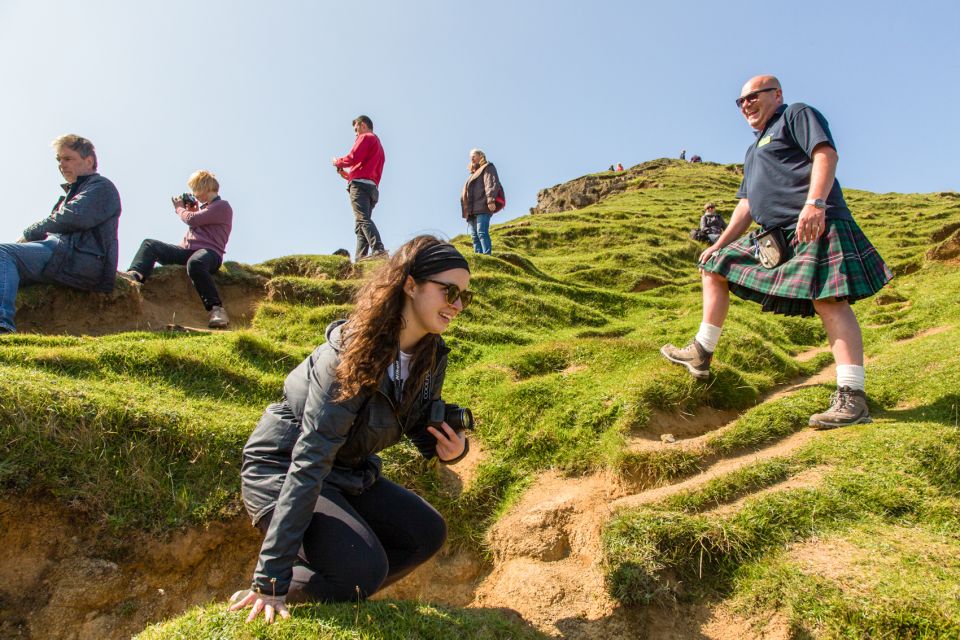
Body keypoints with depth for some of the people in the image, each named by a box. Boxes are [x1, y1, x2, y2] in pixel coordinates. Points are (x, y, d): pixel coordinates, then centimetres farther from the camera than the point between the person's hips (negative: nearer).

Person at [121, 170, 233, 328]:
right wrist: (190, 209, 24)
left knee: (194, 263, -42)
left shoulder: (223, 206, 0)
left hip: (209, 251, -9)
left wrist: (180, 208, 11)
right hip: (186, 250, 9)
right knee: (149, 244, -1)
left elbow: (192, 220, -9)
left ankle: (216, 308, -44)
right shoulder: (204, 207, 30)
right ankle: (135, 274, -31)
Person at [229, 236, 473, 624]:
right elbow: (310, 463, -30)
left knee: (427, 533, 0)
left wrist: (451, 448, -17)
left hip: (350, 473, 8)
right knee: (364, 568, -24)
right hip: (281, 470, -8)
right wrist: (272, 578, -29)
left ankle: (336, 599, 12)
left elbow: (422, 427, 9)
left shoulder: (432, 357, -6)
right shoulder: (352, 354, -29)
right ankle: (263, 596, 0)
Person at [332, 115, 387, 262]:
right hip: (373, 187, 9)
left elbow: (353, 158, -11)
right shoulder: (379, 145, 33)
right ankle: (359, 258, -8)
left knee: (363, 219, -23)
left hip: (360, 184, -9)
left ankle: (378, 250, -39)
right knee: (360, 225, 2)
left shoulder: (365, 137, 5)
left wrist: (337, 162, 8)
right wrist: (348, 175, 26)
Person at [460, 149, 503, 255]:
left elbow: (492, 183, -8)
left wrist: (491, 200, -24)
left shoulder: (487, 168, 10)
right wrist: (467, 211, 23)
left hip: (482, 207, -8)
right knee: (475, 235, -1)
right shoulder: (474, 173, 35)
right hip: (472, 210, 8)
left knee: (482, 232, -22)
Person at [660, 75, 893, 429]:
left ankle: (851, 398, -23)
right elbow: (746, 204, 29)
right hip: (774, 236, 9)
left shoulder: (797, 115, 7)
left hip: (815, 224, -9)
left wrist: (814, 203, -26)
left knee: (828, 300, -20)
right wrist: (719, 245, 21)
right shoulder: (754, 151, 31)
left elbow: (826, 153, -11)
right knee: (714, 268, 12)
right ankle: (701, 354, 14)